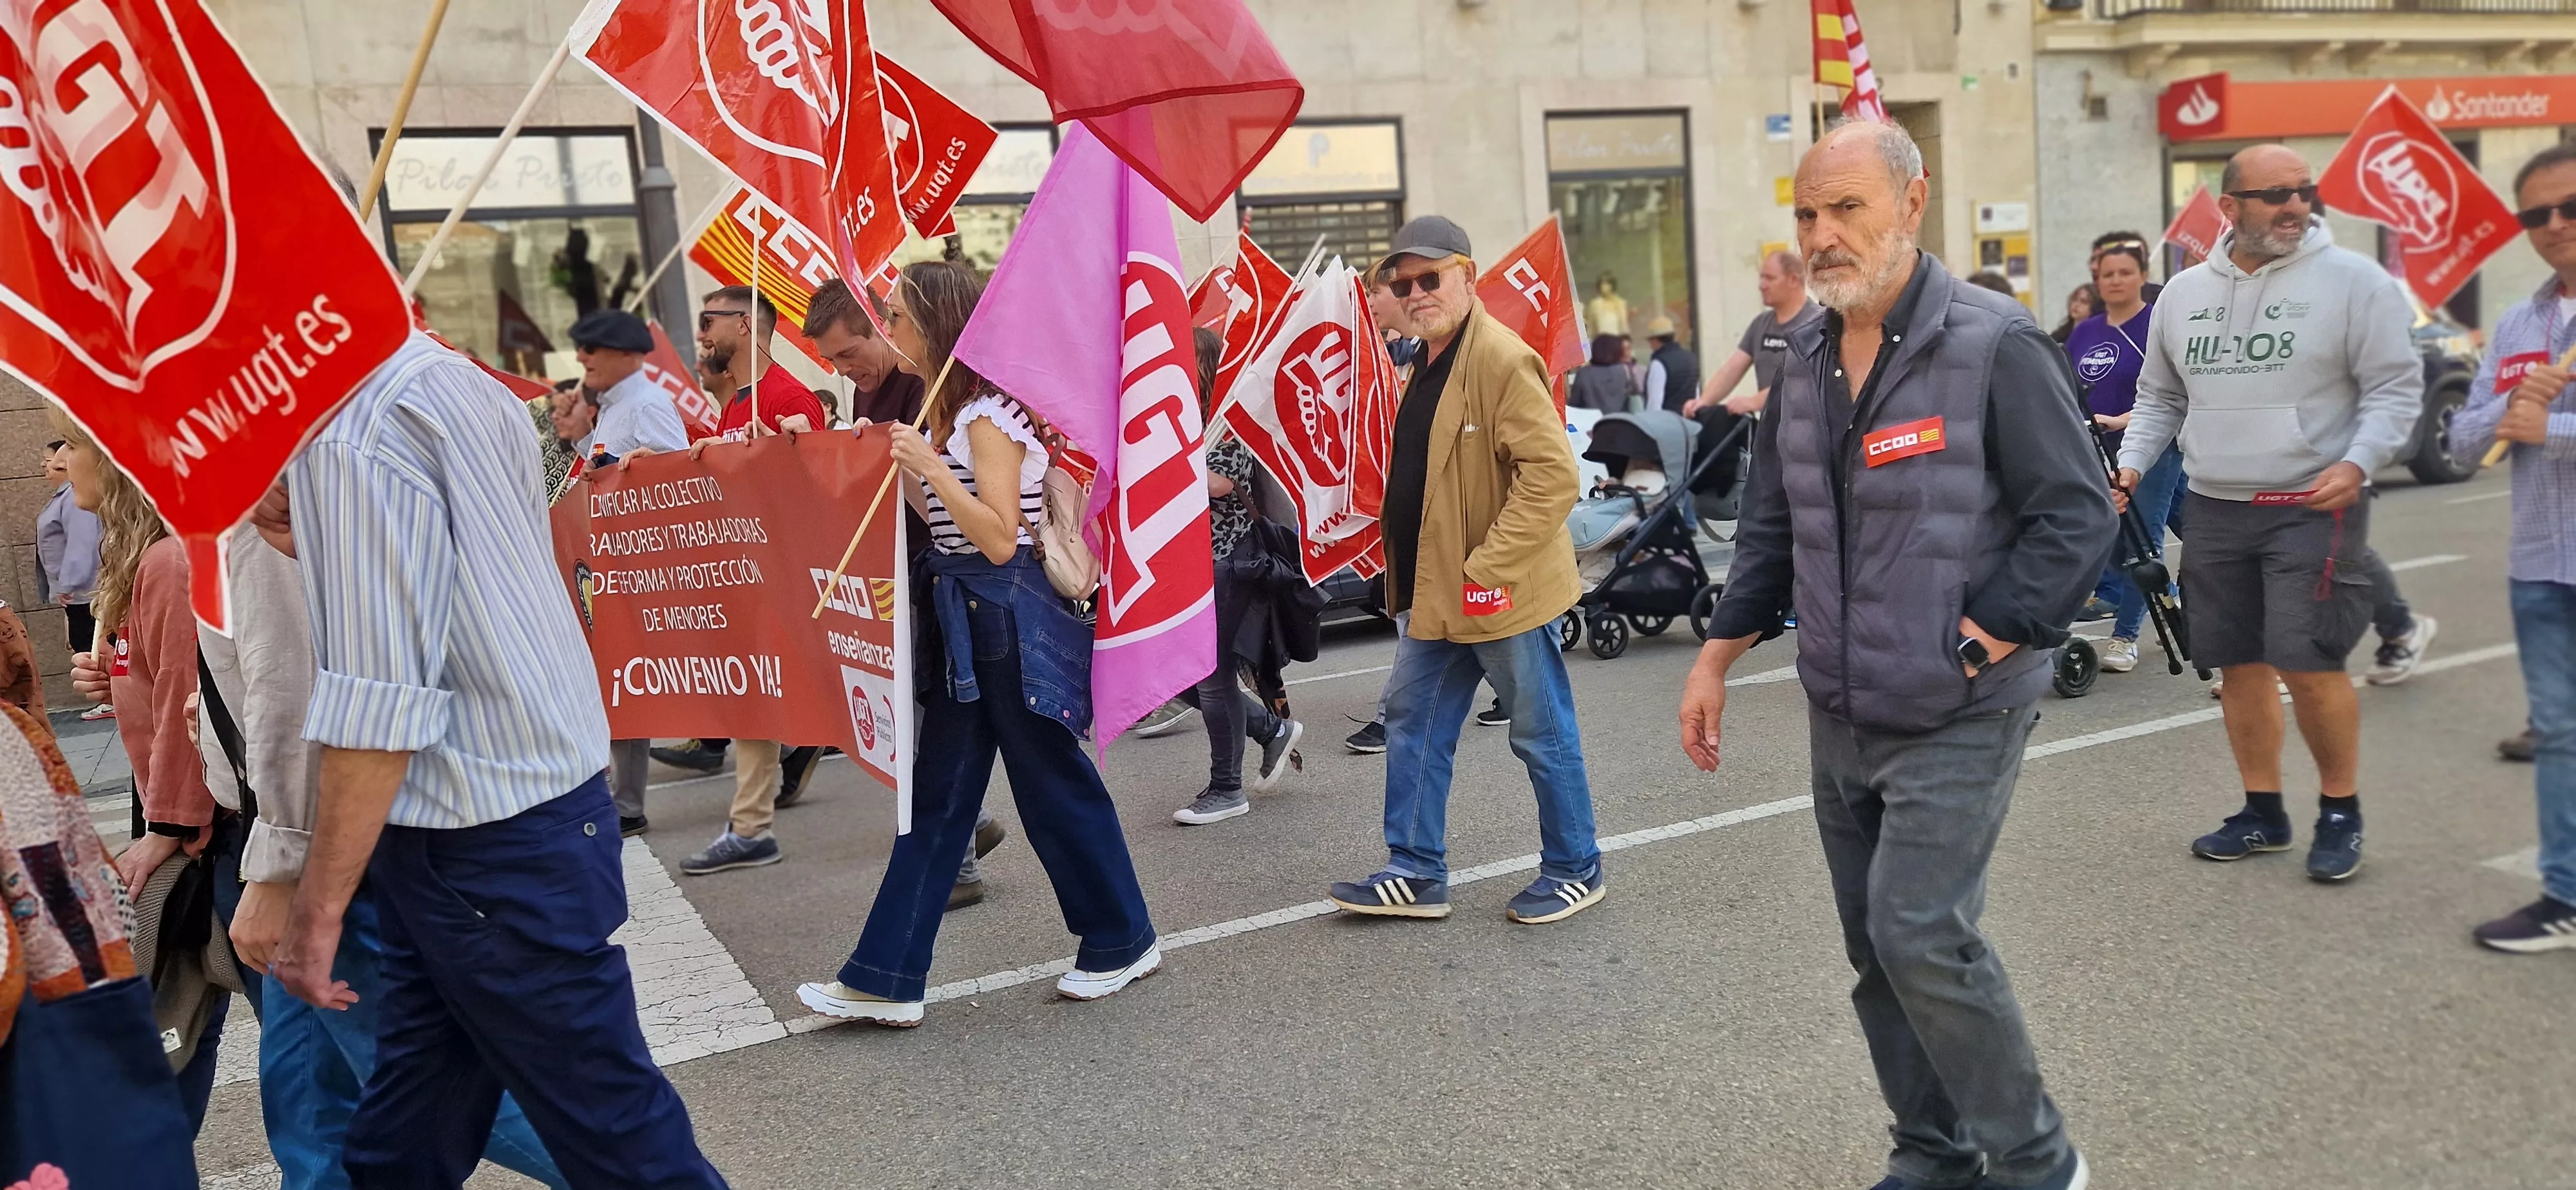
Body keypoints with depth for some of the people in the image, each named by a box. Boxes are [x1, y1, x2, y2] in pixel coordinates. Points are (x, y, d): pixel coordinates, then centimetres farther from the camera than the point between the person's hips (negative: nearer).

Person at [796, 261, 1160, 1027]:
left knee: (1054, 788, 3)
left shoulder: (990, 416, -15)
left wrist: (929, 467, -22)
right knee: (935, 797, 9)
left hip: (1008, 618, -9)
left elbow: (1000, 538, -20)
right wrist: (901, 470, 3)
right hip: (962, 620, 9)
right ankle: (888, 978, 13)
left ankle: (1123, 942, 21)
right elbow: (945, 527, 12)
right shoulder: (947, 413, 13)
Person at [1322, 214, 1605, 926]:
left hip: (1504, 595, -10)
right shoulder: (1426, 364, 13)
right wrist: (1408, 575, 16)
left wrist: (1488, 567, -24)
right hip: (1439, 594, 10)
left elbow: (1553, 473, -25)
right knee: (1412, 723, 13)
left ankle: (1575, 870, 22)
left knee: (1542, 735, 5)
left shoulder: (1501, 360, -18)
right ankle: (1416, 874, 24)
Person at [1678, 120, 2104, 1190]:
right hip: (1838, 716, 7)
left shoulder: (1993, 346, -12)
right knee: (1876, 952, 12)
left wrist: (1976, 647, -17)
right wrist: (1717, 658, 12)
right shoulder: (1806, 360, 9)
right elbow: (1770, 528, 16)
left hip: (1957, 717, -7)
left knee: (1920, 938, -11)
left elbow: (2077, 514, -13)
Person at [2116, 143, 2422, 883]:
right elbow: (2160, 398, 19)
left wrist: (2358, 463, -19)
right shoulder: (2184, 292, 10)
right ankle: (2263, 813, 23)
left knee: (2308, 664, -9)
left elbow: (2395, 389, -5)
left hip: (2314, 509, -5)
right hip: (2214, 510, 5)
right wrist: (2132, 465, 6)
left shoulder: (2354, 281, -3)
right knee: (2239, 665, 9)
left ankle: (2341, 811, 12)